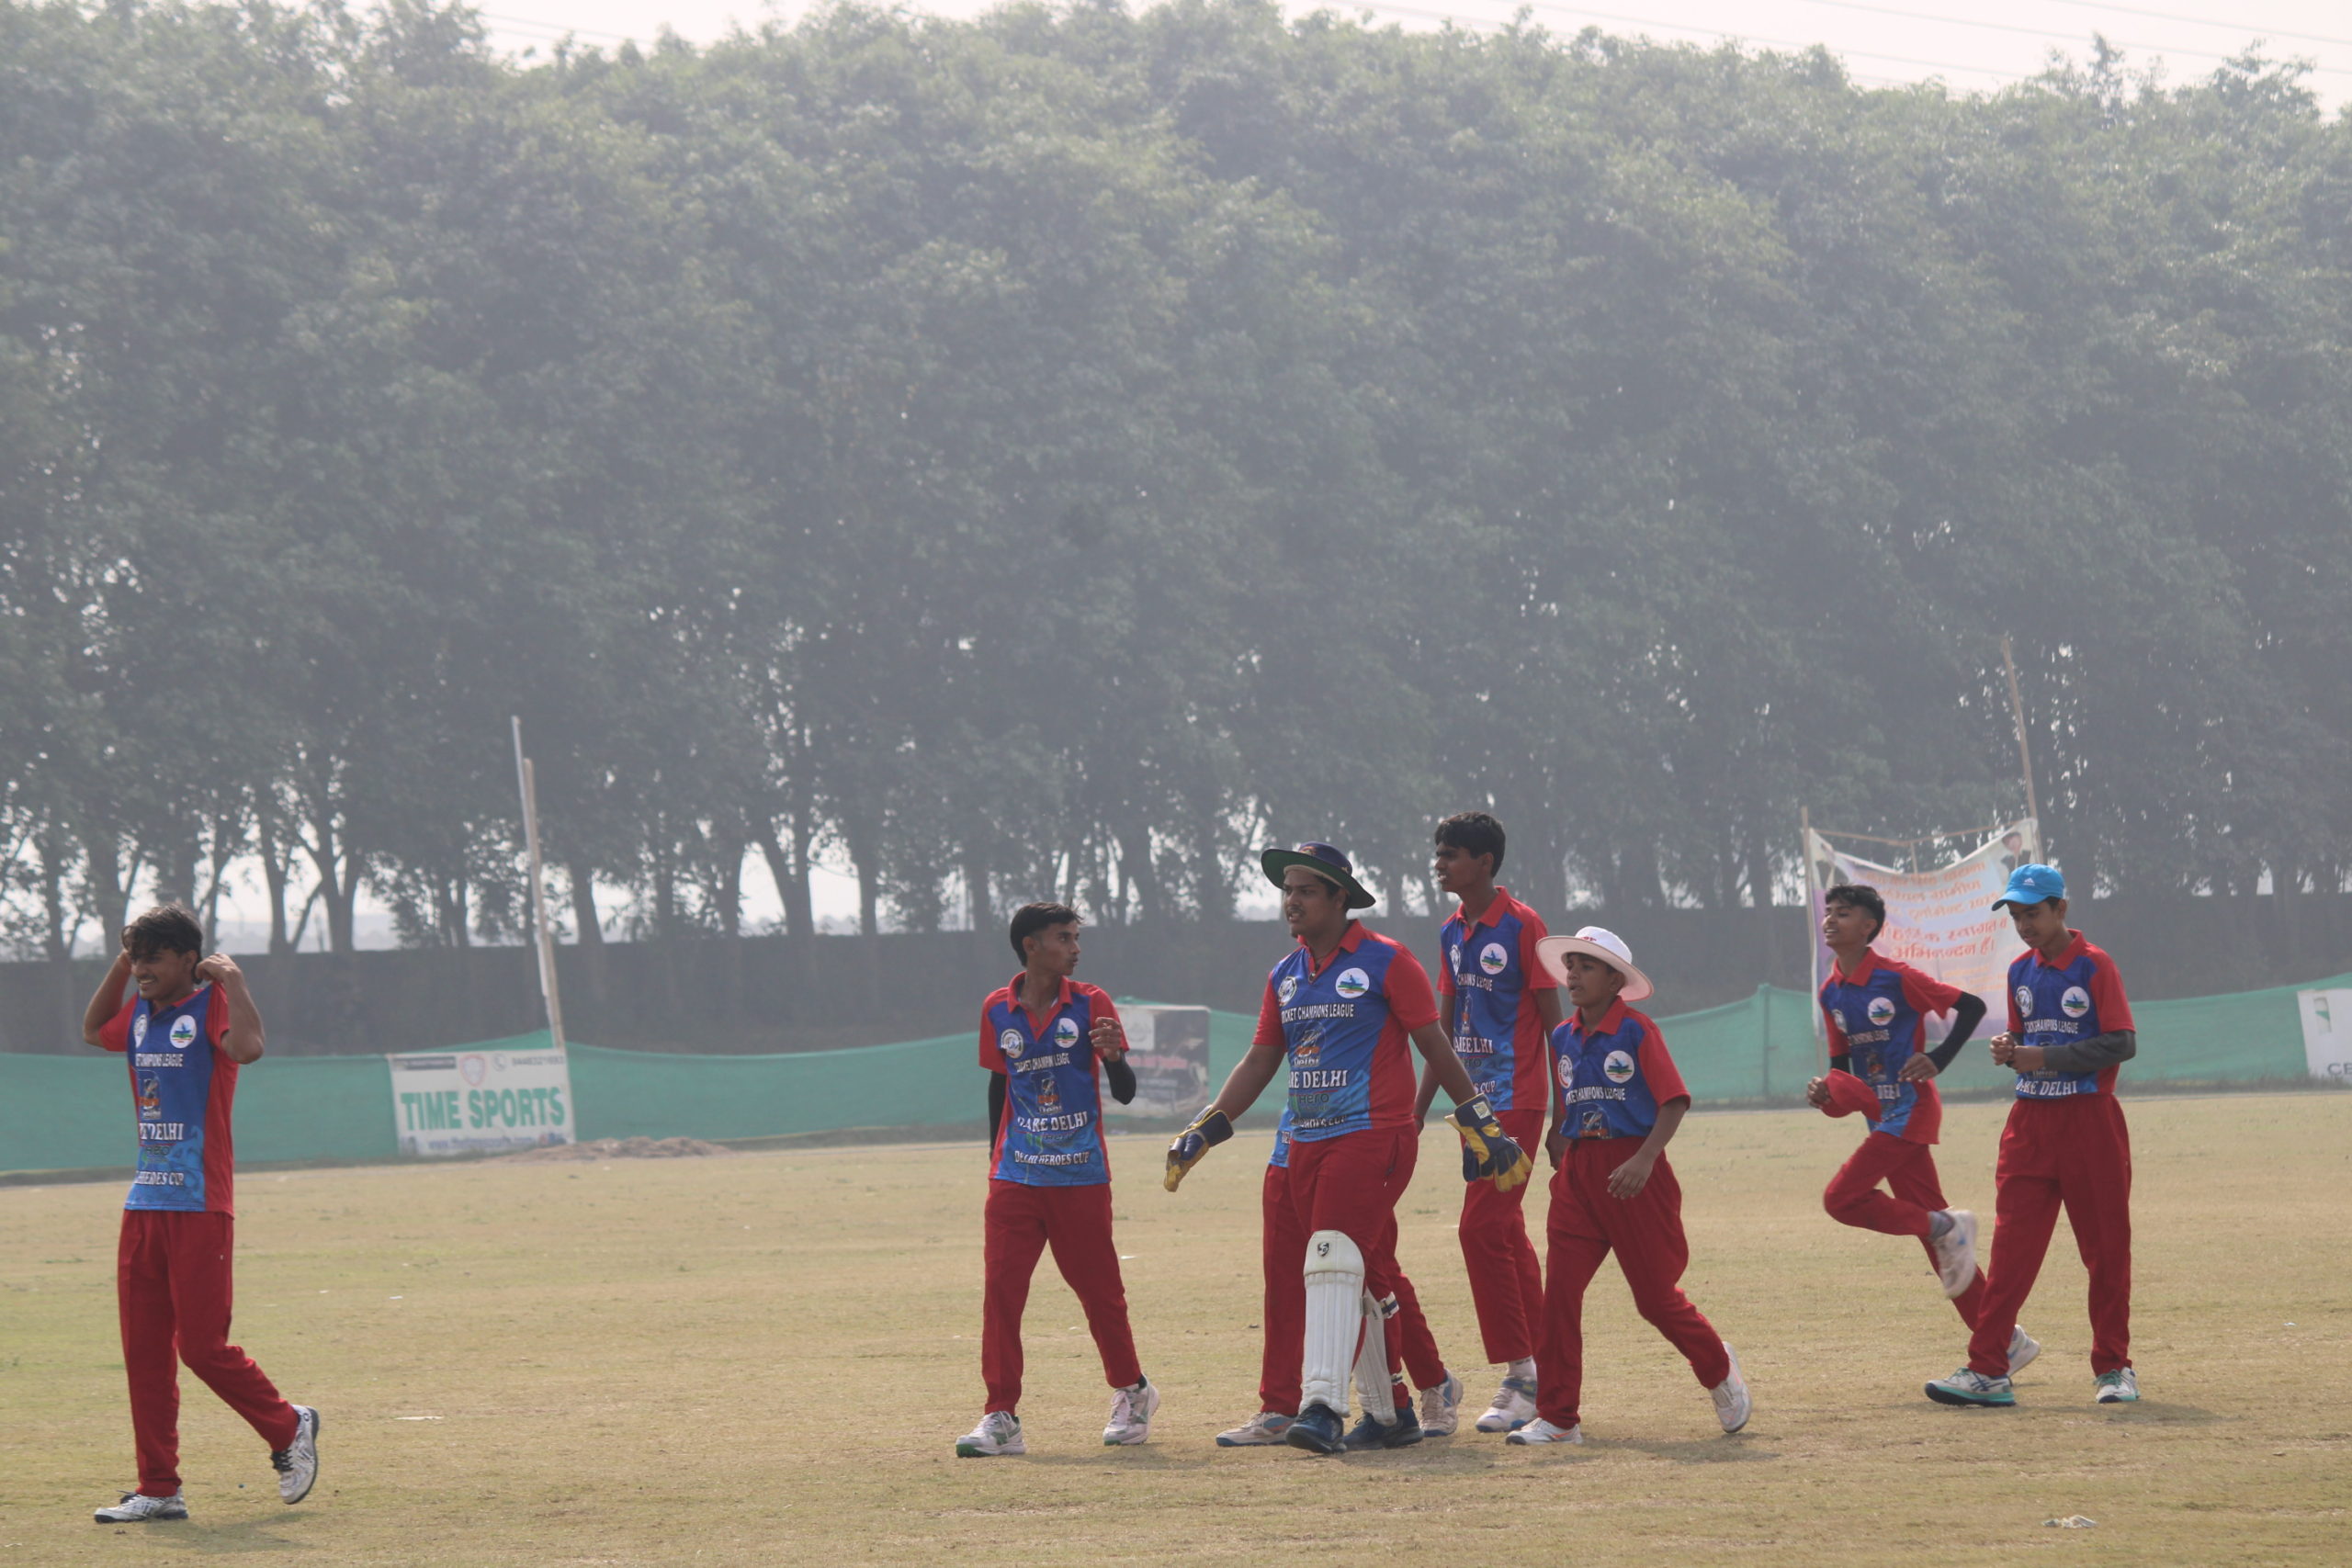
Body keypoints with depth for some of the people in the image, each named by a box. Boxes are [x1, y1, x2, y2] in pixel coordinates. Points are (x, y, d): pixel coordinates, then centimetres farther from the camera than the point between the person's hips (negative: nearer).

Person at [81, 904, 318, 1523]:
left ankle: (289, 1427, 16)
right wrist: (119, 969, 21)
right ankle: (159, 1490, 8)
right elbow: (94, 1031, 36)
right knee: (143, 1352, 4)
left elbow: (247, 1049, -29)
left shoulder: (212, 1003, -8)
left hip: (200, 1209, -8)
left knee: (202, 1346, -7)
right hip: (144, 1207, 8)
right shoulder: (140, 1013, 14)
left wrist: (232, 979, -20)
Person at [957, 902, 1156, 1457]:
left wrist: (1113, 1056, -26)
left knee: (1099, 1290, 6)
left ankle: (1132, 1392, 27)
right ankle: (1001, 1417, -5)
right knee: (1000, 1289, -8)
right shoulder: (997, 1011, 4)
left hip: (1081, 1178, -2)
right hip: (1015, 1178, 2)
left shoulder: (1090, 1005, -3)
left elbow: (1126, 1094, -5)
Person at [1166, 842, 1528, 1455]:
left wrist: (1480, 1123, -4)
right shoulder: (1285, 976, 15)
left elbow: (1435, 1047, -3)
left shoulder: (1385, 962, -4)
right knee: (1363, 1281, 12)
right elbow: (1259, 1062, 17)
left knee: (1334, 1262, -21)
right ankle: (1390, 1412, 20)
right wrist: (1204, 1130, 8)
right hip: (1308, 1145, 7)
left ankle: (1322, 1406, -28)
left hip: (1373, 1137, -7)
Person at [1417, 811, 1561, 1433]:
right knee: (1507, 1234, 10)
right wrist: (1419, 1109, 18)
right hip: (1474, 1102, 8)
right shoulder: (1452, 932, 12)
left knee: (1483, 1229, -14)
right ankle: (1539, 1375, 16)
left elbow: (1553, 1021, -10)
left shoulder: (1523, 926, -10)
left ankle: (1520, 1376, -9)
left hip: (1516, 1101, -8)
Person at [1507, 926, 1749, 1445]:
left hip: (1633, 1172, -5)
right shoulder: (1563, 1039, 9)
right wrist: (1554, 1138, 4)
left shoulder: (1636, 1031, -8)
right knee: (1559, 1290, -6)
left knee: (1655, 1294, 4)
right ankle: (1557, 1417, -1)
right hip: (1578, 1171, 5)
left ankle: (1719, 1369, 32)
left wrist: (1644, 1160, -23)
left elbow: (1675, 1100, -12)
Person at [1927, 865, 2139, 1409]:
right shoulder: (2021, 971, 12)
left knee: (2106, 1250, 2)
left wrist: (2046, 1057, -18)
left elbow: (2121, 1043, -13)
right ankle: (1987, 1370, -5)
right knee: (2011, 1247, -2)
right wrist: (2008, 1048, -1)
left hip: (2089, 1118, -5)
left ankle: (2113, 1366, 13)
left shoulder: (2093, 966, -7)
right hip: (2030, 1120, 5)